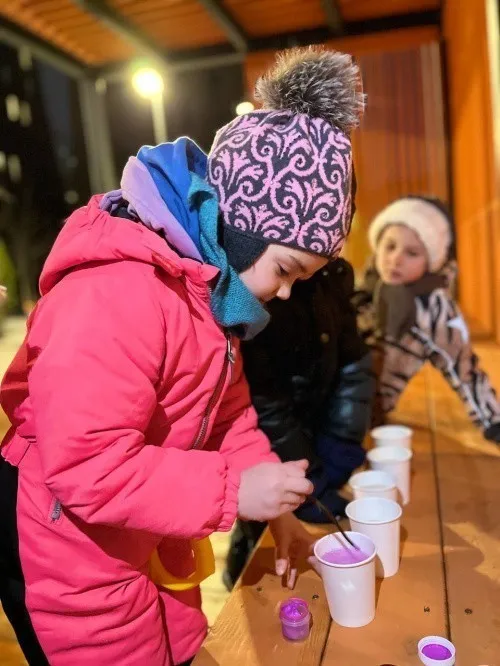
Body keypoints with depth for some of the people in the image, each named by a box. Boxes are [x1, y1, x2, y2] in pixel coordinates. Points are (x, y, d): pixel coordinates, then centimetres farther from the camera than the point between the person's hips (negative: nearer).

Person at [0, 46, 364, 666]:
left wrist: (274, 506, 0)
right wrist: (234, 490, -29)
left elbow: (228, 407, 5)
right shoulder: (121, 290, -32)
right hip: (74, 559, -8)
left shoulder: (210, 283, 0)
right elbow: (84, 466, -32)